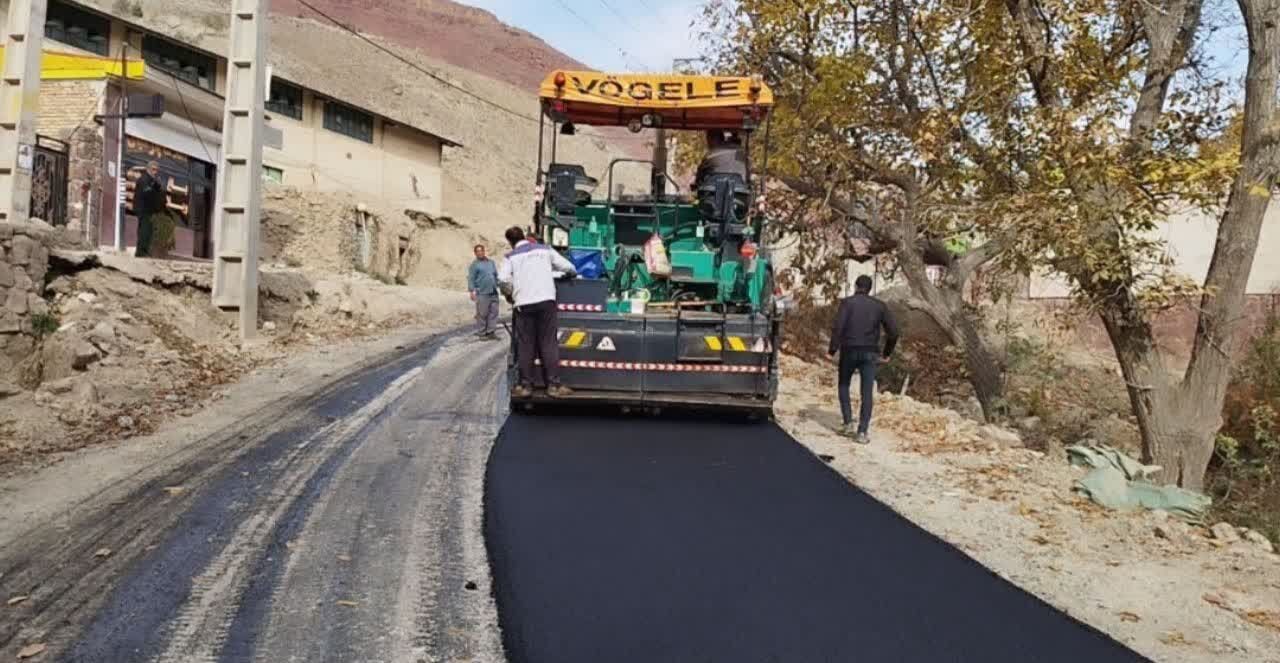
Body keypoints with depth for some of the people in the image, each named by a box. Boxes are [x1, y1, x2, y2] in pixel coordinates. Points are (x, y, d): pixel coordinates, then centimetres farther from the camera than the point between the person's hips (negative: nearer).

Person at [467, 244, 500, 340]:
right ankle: (482, 333, 4)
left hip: (493, 292, 5)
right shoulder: (474, 264, 2)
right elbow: (471, 278, -5)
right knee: (482, 314, -4)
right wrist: (472, 291, -15)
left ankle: (491, 332, 10)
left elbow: (496, 275, 23)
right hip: (482, 293, -5)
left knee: (494, 312, 4)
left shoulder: (491, 262, 18)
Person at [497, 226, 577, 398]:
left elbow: (503, 279, -6)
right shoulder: (545, 249, 16)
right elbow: (568, 267, 12)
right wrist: (569, 274, 35)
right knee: (549, 344, 2)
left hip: (524, 303, -1)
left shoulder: (511, 257, 11)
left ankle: (525, 385, 7)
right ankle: (553, 385, -1)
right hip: (546, 300, 1)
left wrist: (509, 294, 13)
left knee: (525, 345, 6)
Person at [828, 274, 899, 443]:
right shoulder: (879, 305, 7)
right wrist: (887, 353, 14)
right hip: (870, 353, 1)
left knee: (843, 385, 21)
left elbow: (838, 327, -15)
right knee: (867, 393, 4)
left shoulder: (848, 302, -2)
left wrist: (832, 349, -9)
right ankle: (862, 432, -1)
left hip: (849, 351, -1)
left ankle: (848, 423, 14)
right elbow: (893, 331, 4)